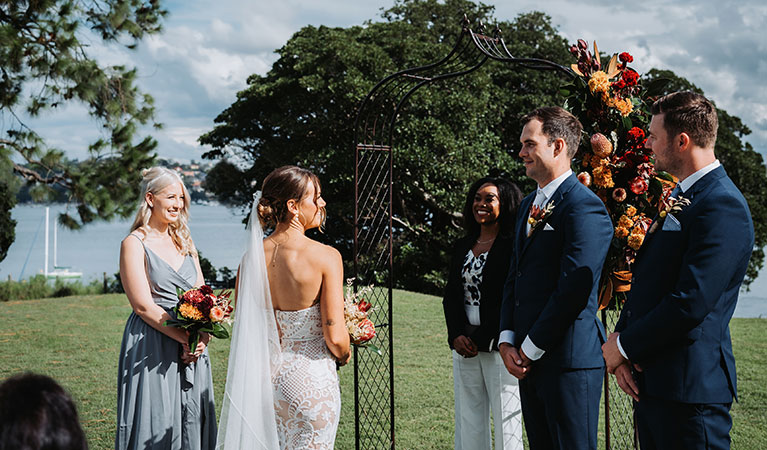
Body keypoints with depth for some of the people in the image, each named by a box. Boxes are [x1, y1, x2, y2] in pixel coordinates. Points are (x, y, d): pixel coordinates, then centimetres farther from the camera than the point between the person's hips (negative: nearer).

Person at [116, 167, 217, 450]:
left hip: (191, 350, 6)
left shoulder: (183, 242, 14)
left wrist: (203, 337, -8)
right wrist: (186, 338, -19)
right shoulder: (135, 244, -6)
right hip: (153, 348, -6)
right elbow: (144, 305, -13)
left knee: (192, 422, 8)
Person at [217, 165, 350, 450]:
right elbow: (335, 338, -16)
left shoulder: (252, 257, -2)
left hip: (265, 375, 5)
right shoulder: (325, 257, -15)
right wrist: (343, 355, 5)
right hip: (311, 380, -5)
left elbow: (242, 327, 6)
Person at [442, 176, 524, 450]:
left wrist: (482, 340, -12)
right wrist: (456, 336, -3)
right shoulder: (462, 247, 15)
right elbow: (451, 296, 13)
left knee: (506, 422, -3)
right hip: (464, 345, 6)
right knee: (468, 423, 7)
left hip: (499, 344, -6)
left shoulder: (513, 246, -6)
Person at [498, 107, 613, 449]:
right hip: (527, 358, 9)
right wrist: (507, 341, 5)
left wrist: (530, 349, -13)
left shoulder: (585, 208, -13)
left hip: (569, 361, -9)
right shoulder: (528, 205, 17)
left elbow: (572, 290, -19)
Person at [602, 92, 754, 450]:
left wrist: (625, 346, -12)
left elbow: (691, 303, -23)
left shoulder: (723, 207, -17)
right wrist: (619, 337, -1)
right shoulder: (677, 197, 15)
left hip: (690, 388, -9)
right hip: (649, 381, 9)